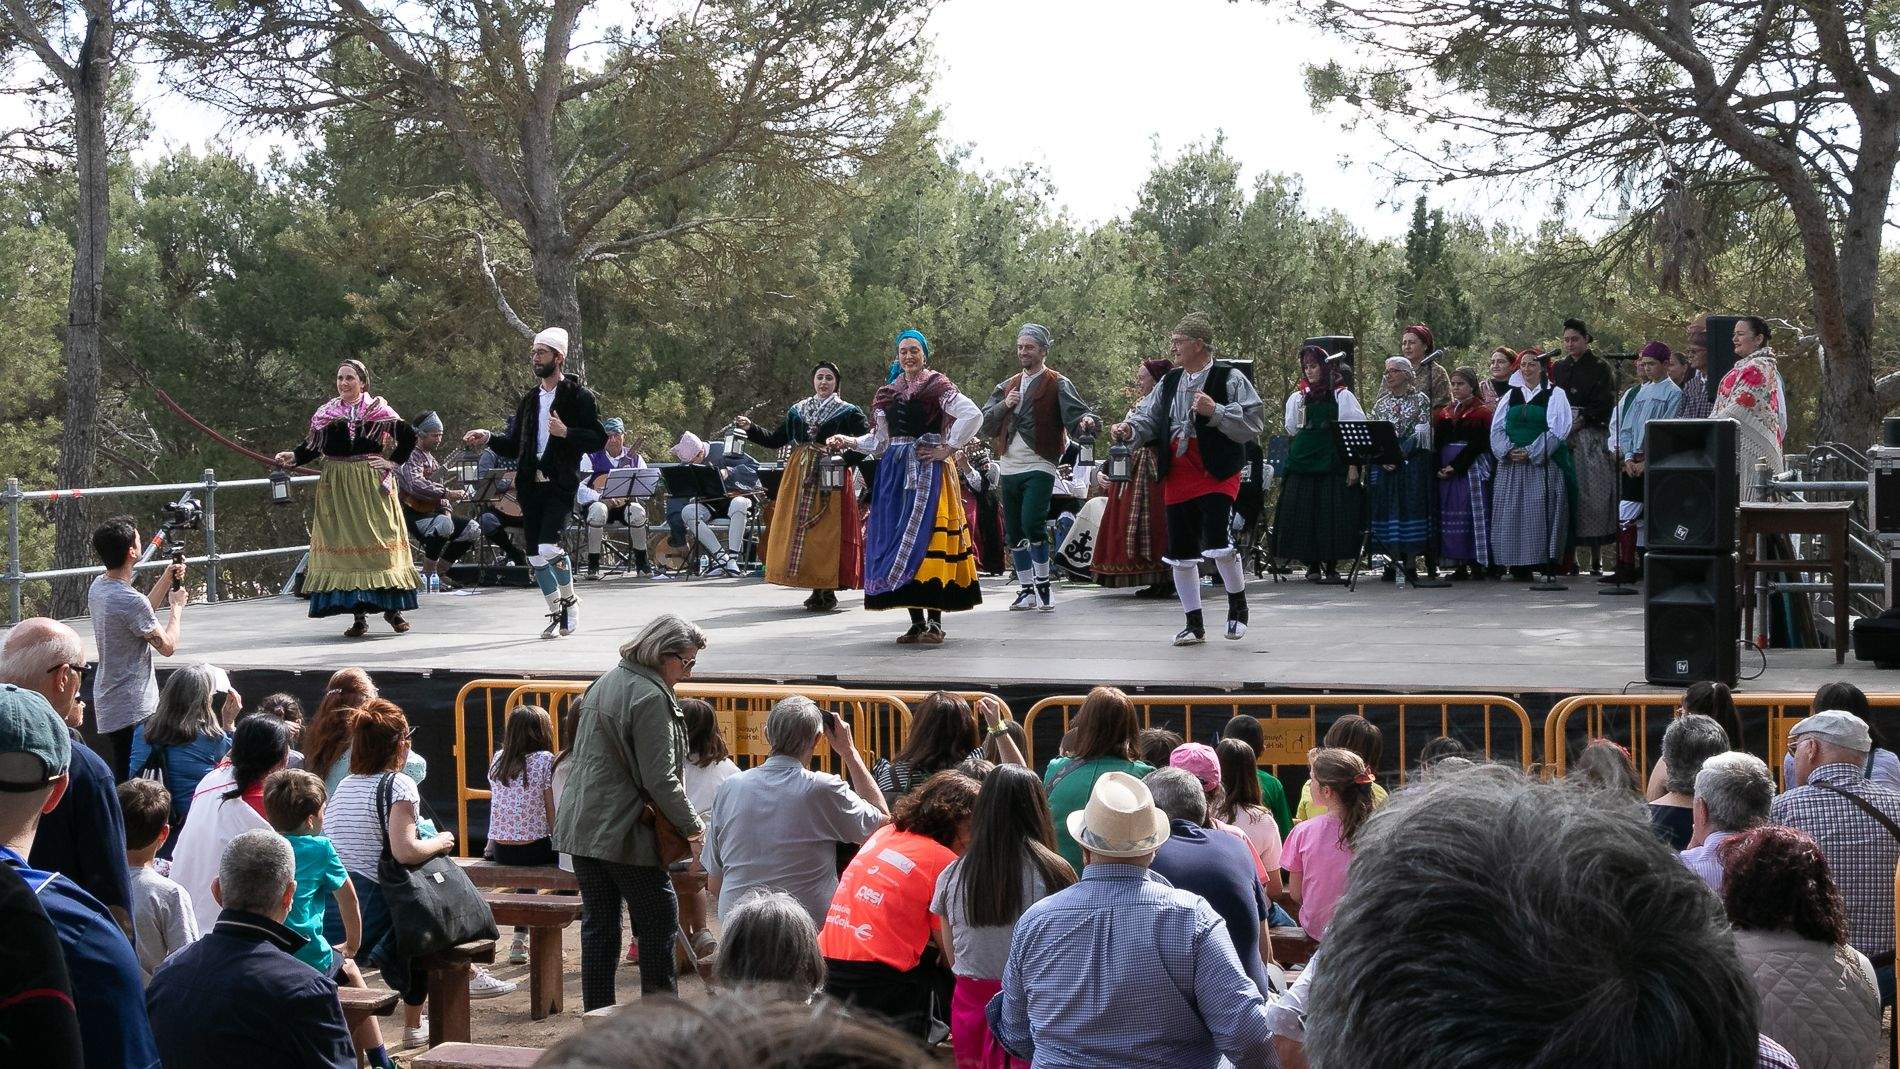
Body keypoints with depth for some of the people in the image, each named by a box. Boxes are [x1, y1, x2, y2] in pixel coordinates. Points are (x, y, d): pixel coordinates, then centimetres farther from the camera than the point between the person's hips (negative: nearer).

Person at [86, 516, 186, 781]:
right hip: (133, 709, -10)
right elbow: (167, 646, -13)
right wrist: (177, 606, 2)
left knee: (120, 780, 15)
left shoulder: (97, 588, 5)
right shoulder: (130, 600, -24)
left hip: (107, 706, 10)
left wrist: (166, 579, 16)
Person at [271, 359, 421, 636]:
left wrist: (393, 462, -2)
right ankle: (358, 615, 2)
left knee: (380, 542, -3)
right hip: (337, 487, 2)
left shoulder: (378, 409, 1)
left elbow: (409, 436, 3)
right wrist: (292, 456, -13)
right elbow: (311, 445, 4)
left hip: (373, 486, -2)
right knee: (344, 545, -1)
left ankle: (393, 608, 6)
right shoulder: (326, 413, 8)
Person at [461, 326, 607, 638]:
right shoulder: (530, 400, 19)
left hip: (561, 483, -6)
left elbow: (599, 438, -6)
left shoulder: (579, 396, 0)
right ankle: (556, 613, 19)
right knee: (535, 555, 5)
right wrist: (489, 438, 5)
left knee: (549, 546, -20)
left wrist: (565, 433, -19)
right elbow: (514, 446, 21)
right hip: (530, 482, 6)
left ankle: (569, 600, 5)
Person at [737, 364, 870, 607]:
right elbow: (775, 440, 17)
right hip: (799, 476, 4)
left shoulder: (848, 412, 4)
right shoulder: (797, 411, 16)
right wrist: (750, 428, 6)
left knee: (827, 532, -6)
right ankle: (817, 589, 9)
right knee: (799, 529, 1)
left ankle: (828, 591, 0)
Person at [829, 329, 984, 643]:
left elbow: (973, 415, -12)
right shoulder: (887, 394, 16)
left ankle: (935, 621, -13)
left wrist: (947, 448, -11)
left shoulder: (938, 387, 0)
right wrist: (848, 442, 7)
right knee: (898, 538, 1)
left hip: (928, 470, -5)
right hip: (894, 472, 5)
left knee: (926, 538, -14)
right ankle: (917, 622, 6)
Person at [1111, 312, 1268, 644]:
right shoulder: (1169, 383, 14)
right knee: (1181, 552, 7)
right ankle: (1194, 625, 20)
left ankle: (1238, 604, 8)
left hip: (1216, 475, -6)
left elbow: (1253, 423, -12)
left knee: (1219, 542, -19)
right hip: (1178, 477, 6)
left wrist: (1215, 412, -22)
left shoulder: (1229, 379, -5)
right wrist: (1130, 429, -9)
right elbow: (1149, 417, 12)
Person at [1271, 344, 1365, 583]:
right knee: (1305, 514, -1)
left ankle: (1331, 565, 3)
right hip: (1303, 463, 3)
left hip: (1333, 464, -3)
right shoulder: (1298, 397, 13)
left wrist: (1353, 465, -8)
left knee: (1333, 515, -5)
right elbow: (1292, 429, 14)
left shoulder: (1342, 395, 3)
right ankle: (1312, 565, 7)